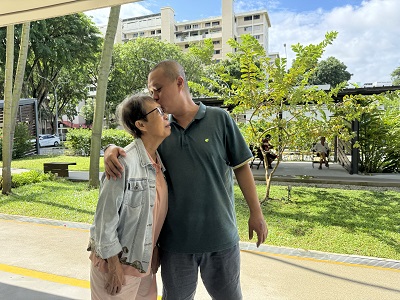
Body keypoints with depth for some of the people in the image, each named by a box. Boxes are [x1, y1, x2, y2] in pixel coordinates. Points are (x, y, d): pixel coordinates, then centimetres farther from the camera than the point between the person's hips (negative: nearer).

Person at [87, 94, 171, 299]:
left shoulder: (160, 160, 0)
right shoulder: (125, 162, -23)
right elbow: (106, 215, -18)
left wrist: (154, 256, 13)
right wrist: (113, 264, -13)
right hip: (118, 260, -6)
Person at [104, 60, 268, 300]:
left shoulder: (219, 119, -6)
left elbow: (241, 167, -3)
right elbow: (130, 152, 8)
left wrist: (256, 213, -3)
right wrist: (111, 150, -16)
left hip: (220, 236, -2)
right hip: (175, 240, 2)